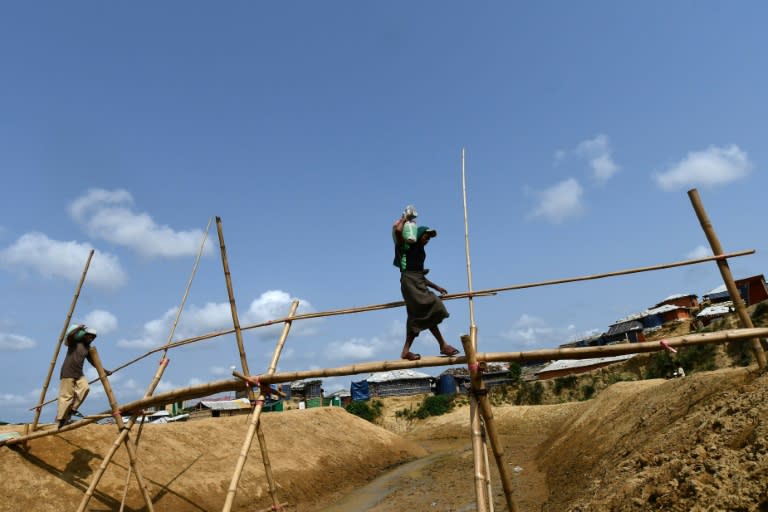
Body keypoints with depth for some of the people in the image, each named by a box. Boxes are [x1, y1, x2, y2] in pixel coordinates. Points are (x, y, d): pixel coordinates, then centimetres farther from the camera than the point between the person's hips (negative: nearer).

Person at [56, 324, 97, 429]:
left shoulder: (87, 348, 13)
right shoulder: (75, 342, -4)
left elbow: (93, 361, 19)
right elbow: (69, 335, -28)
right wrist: (78, 328, -21)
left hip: (79, 373, 6)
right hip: (68, 373, -6)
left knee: (84, 388, -17)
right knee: (66, 395, -7)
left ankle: (73, 409, -4)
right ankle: (61, 419, 1)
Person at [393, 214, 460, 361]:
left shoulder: (419, 251, 23)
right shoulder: (406, 246, 0)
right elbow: (397, 230, -22)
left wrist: (436, 287, 22)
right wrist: (403, 219, -3)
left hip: (417, 283, 9)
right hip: (410, 282, -9)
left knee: (419, 317, 7)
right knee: (430, 312, -10)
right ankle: (443, 346, -4)